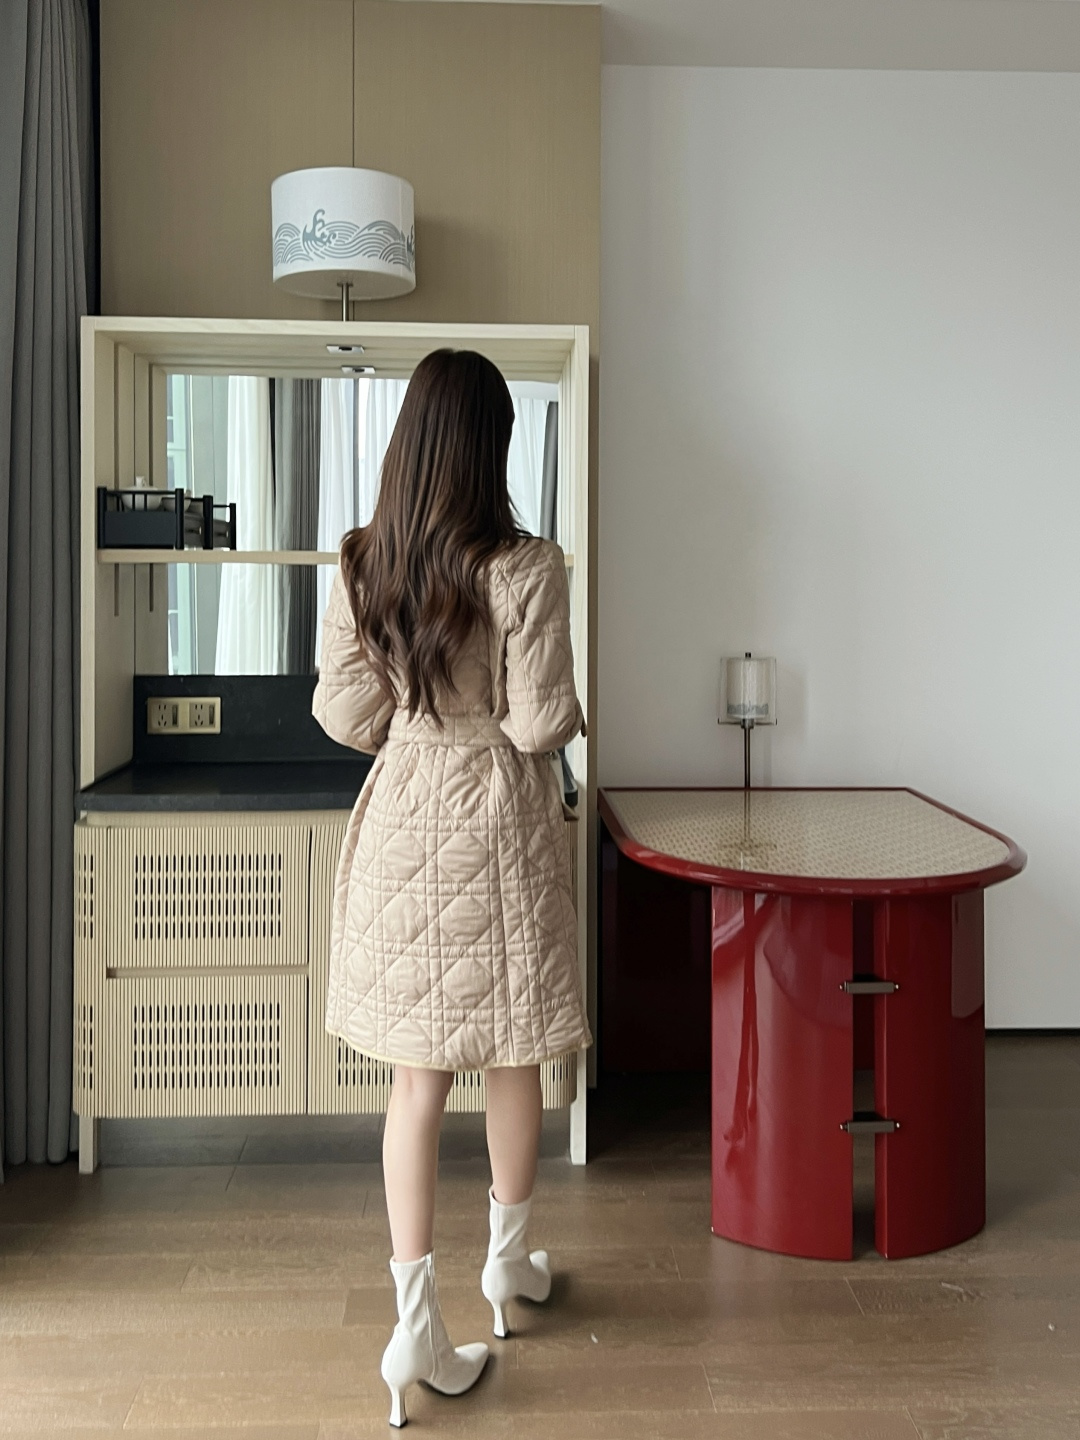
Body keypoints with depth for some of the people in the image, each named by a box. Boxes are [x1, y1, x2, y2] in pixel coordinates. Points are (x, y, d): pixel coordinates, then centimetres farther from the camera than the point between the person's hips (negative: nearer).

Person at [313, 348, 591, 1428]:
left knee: (417, 1076, 10)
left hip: (400, 821, 3)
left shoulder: (360, 566, -3)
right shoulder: (527, 569, -15)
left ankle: (416, 1320, 13)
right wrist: (572, 713, 7)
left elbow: (343, 715, -1)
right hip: (497, 824, -3)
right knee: (513, 1059, 17)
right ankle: (508, 1258, 37)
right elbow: (540, 724, -15)